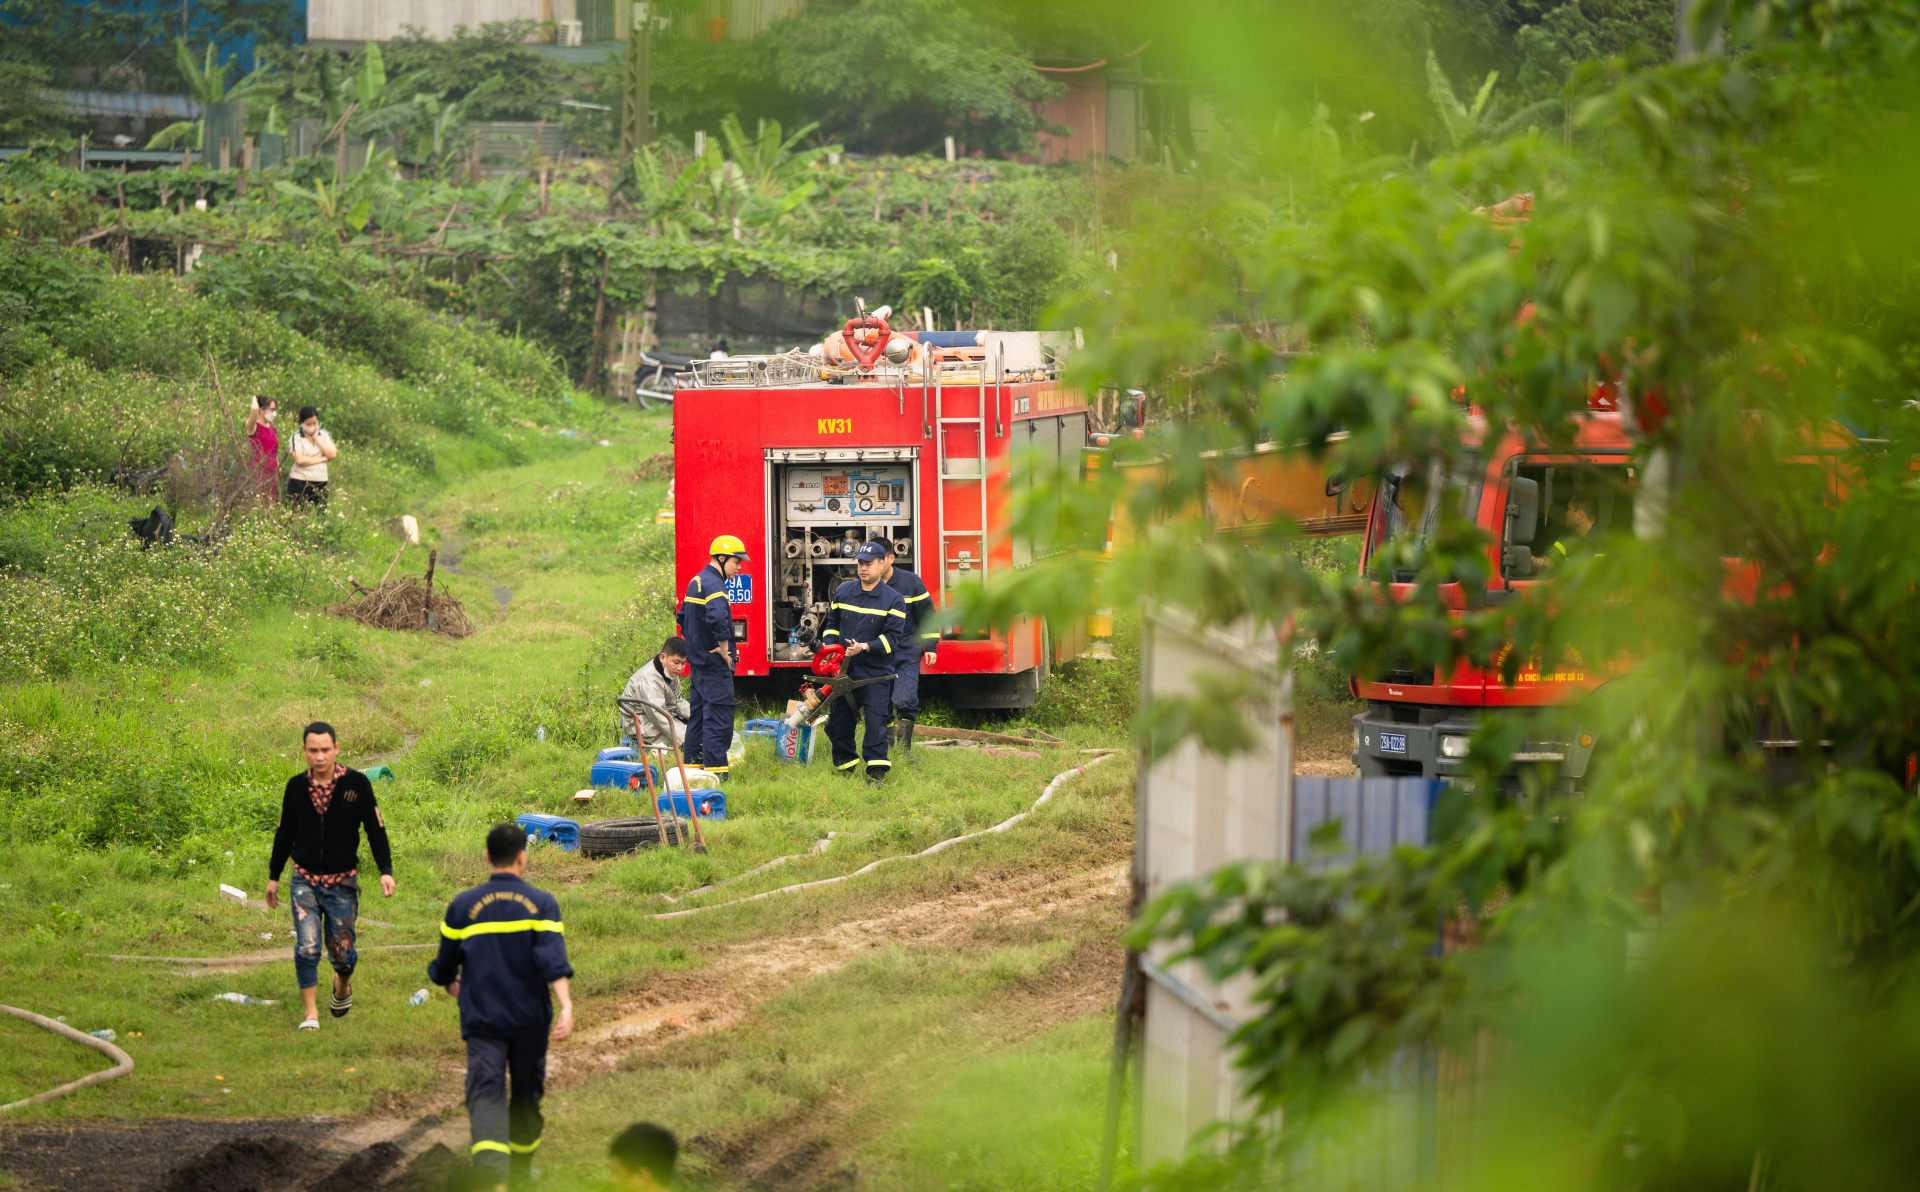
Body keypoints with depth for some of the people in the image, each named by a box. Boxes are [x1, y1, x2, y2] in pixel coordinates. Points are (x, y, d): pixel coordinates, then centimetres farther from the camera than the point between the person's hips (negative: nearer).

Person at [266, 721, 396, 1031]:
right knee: (307, 947, -12)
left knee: (341, 949, 5)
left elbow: (375, 829, -1)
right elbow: (284, 833, 11)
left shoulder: (356, 784, -7)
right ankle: (311, 1012, -3)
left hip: (343, 882, -1)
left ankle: (343, 983, 39)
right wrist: (273, 876, 15)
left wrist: (386, 871, -9)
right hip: (305, 879, 1)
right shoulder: (296, 787, 0)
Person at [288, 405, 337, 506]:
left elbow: (332, 454, -4)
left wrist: (316, 438, -4)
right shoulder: (296, 438, -2)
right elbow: (299, 460, -16)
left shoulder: (324, 435, 10)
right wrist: (322, 458, -7)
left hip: (320, 484, 4)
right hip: (300, 483, -4)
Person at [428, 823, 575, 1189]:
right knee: (526, 1093, 18)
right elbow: (553, 959, -16)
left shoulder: (462, 906, 2)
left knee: (486, 1093, -10)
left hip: (482, 1019, 0)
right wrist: (566, 1007, -23)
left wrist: (450, 985, 33)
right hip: (530, 1018, 0)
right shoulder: (542, 904, -2)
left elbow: (445, 965, 11)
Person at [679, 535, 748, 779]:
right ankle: (715, 768, -10)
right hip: (715, 664, -10)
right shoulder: (714, 584, -17)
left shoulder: (696, 581, 15)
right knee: (719, 713, -8)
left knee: (698, 711, 15)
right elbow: (718, 618, -34)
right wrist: (724, 647, -22)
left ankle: (691, 762, 19)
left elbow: (683, 616, 25)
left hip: (698, 659, 10)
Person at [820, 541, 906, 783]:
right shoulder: (843, 592, 10)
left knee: (875, 722, -12)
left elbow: (894, 638, -8)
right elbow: (832, 624, 21)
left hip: (875, 673, -4)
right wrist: (829, 646, 3)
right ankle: (845, 766, 21)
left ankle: (876, 772, -10)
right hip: (845, 670, 4)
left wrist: (866, 647, -21)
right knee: (837, 723, 7)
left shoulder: (893, 600, -2)